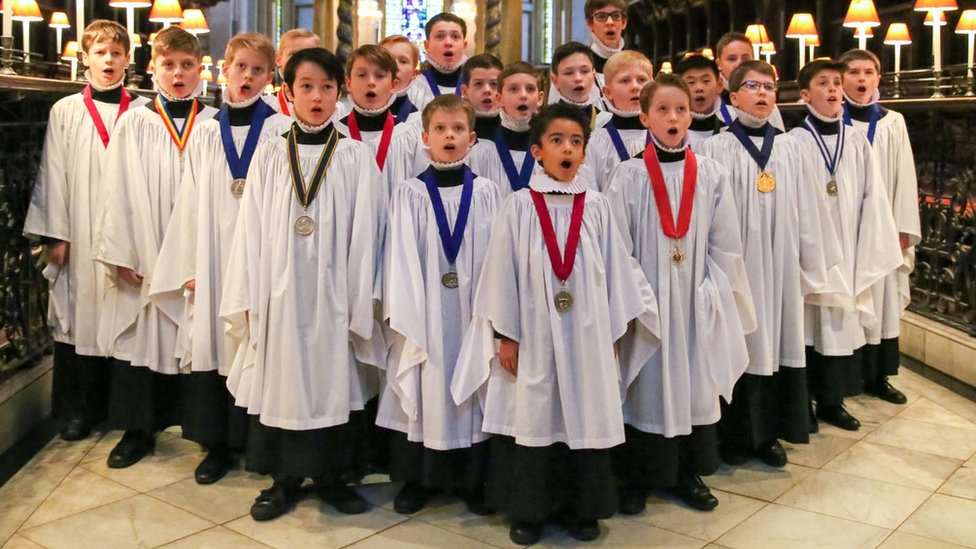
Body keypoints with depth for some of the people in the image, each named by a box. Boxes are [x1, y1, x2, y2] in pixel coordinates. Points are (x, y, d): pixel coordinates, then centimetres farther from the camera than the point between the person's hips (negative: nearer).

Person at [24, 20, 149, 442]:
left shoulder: (142, 111, 4)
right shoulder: (65, 112, 5)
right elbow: (53, 175, 4)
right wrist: (55, 234, -1)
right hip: (80, 233, 0)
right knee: (79, 315, 4)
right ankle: (78, 410, 16)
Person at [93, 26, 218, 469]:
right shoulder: (134, 123, 3)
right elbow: (119, 190, 1)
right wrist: (120, 252, -4)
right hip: (144, 254, 1)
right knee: (141, 336, 6)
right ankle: (138, 429, 21)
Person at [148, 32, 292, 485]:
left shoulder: (282, 131, -2)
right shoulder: (206, 133, 9)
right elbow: (191, 202, 9)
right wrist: (191, 267, 5)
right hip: (214, 256, 3)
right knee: (213, 343, 6)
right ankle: (219, 443, 20)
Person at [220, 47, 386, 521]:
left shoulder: (356, 156, 0)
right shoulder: (270, 154, 4)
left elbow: (363, 233, -2)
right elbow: (251, 229, 4)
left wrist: (360, 304, -6)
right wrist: (248, 299, -1)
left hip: (331, 293, -1)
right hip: (278, 292, 2)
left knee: (331, 382, 7)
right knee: (279, 381, 8)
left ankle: (329, 475, 25)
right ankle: (284, 478, 24)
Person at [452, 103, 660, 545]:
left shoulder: (596, 206, 3)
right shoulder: (519, 205, -2)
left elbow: (614, 269, 6)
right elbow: (502, 271, -2)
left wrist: (612, 333, 5)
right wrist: (505, 334, -4)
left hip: (587, 331, 2)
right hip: (533, 331, -2)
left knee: (586, 416, 8)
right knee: (533, 418, 6)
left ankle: (583, 508, 25)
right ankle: (527, 510, 21)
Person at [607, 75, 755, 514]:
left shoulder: (711, 174, 3)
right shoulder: (628, 176, -4)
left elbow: (724, 245, 4)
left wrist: (719, 298, 0)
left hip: (696, 299, 2)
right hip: (646, 298, -2)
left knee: (696, 385, 10)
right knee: (646, 385, 5)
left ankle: (688, 474, 27)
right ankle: (637, 479, 20)